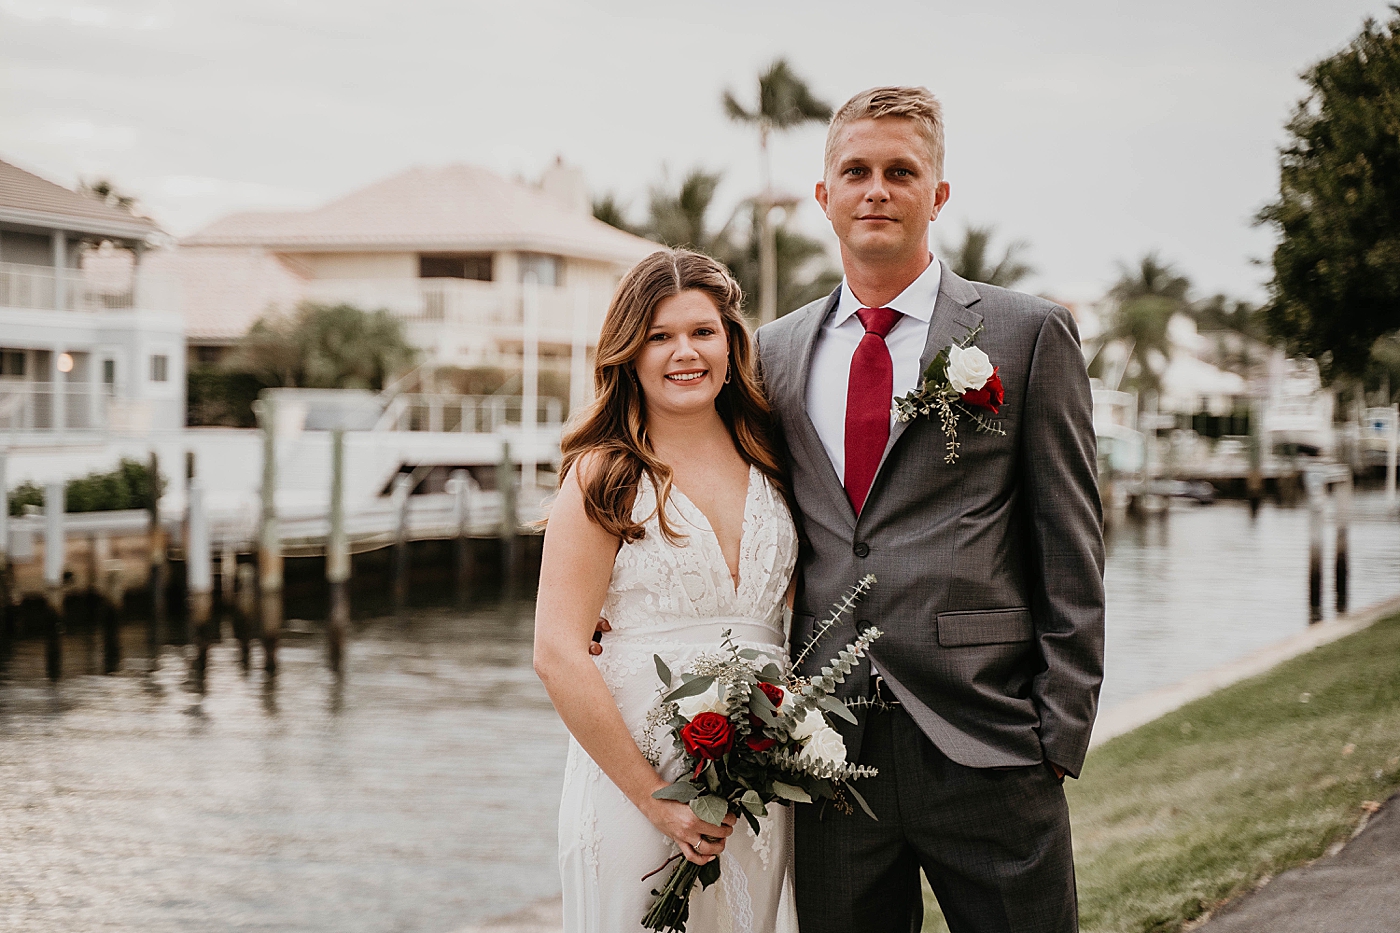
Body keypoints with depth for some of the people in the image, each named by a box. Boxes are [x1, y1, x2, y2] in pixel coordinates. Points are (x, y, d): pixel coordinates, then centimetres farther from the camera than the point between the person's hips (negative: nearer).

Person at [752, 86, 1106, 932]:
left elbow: (1072, 551, -1)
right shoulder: (780, 351, 13)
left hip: (984, 742, -3)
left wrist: (1060, 733, -7)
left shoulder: (1029, 335, 1)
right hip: (830, 751, 3)